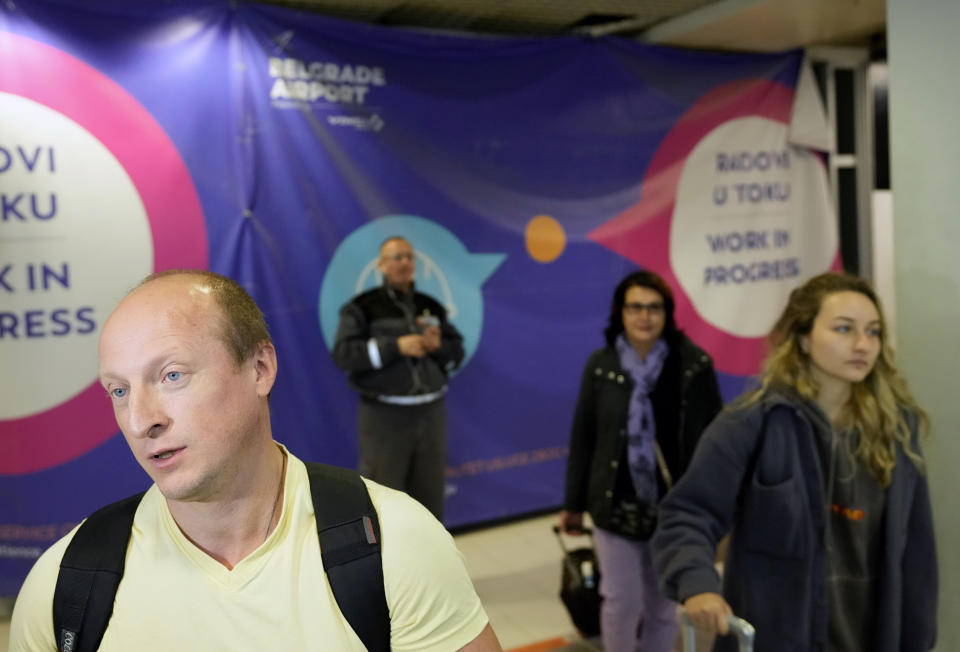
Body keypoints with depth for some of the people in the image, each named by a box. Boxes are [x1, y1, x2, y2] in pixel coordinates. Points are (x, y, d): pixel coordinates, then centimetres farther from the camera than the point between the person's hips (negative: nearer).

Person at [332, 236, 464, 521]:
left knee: (429, 493, 13)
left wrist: (438, 346, -11)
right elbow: (343, 354, -14)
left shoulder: (431, 307, 10)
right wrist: (396, 346, -21)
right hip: (384, 415, -5)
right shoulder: (363, 307, -4)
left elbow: (457, 352, 12)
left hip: (430, 412, 5)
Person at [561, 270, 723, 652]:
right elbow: (582, 438, 2)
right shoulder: (600, 365, -3)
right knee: (622, 601, 5)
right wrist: (573, 504, 6)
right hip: (616, 505, 0)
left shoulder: (695, 365, -6)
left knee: (664, 603, 13)